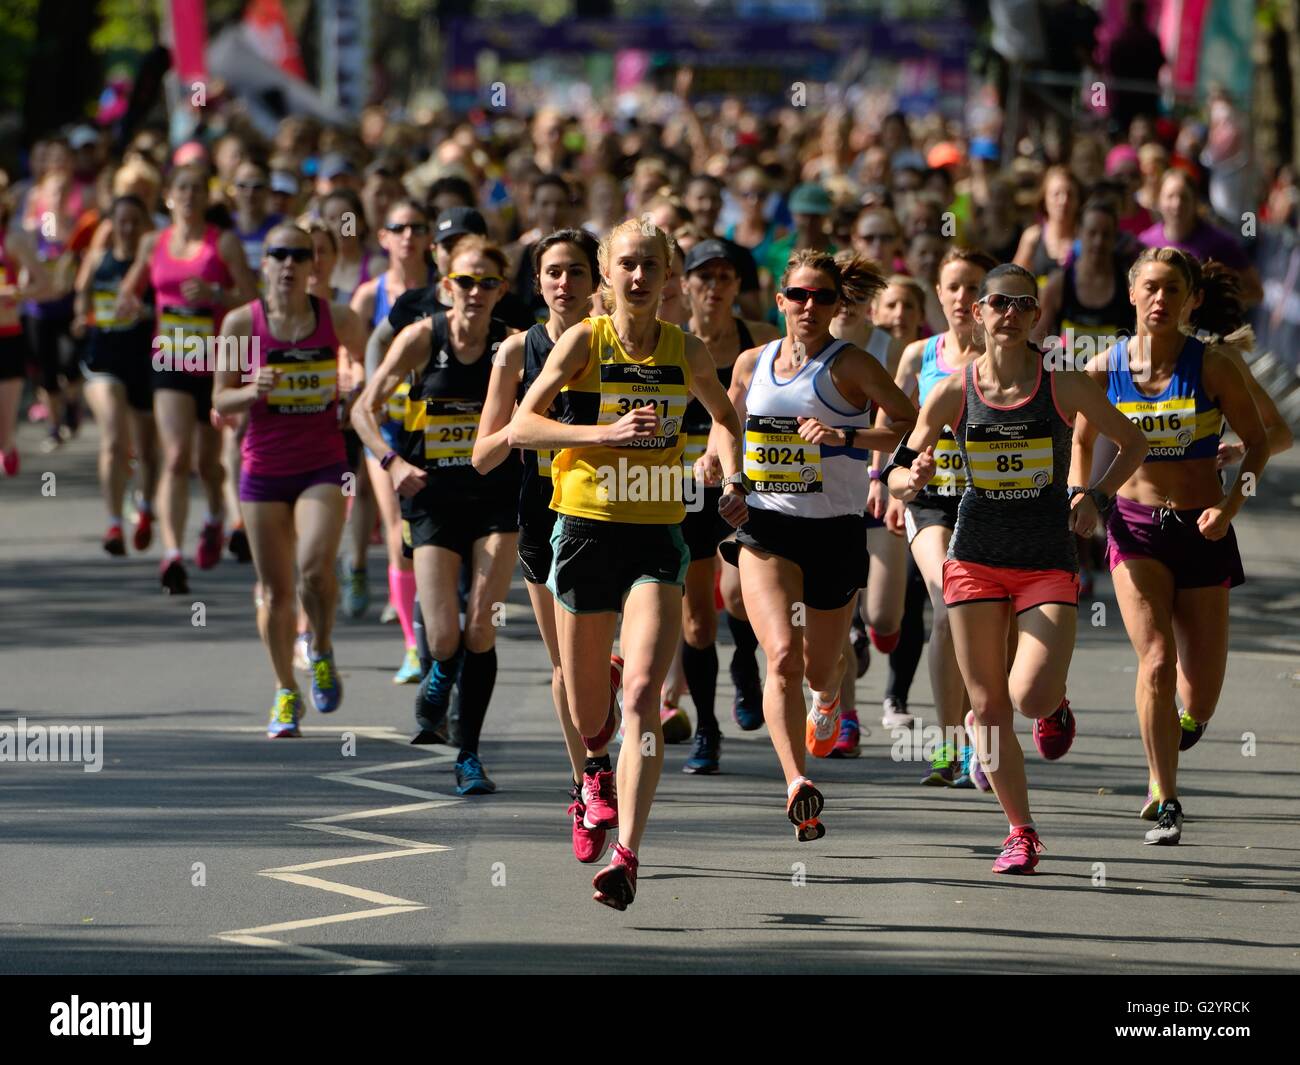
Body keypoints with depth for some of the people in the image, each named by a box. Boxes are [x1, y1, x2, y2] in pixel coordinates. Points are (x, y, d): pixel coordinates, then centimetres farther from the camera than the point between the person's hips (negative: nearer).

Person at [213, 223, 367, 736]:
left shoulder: (337, 319, -2)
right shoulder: (241, 323, -3)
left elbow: (371, 362, 16)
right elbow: (221, 400, 3)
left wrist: (356, 387, -7)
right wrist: (253, 391, -18)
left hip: (323, 466, -1)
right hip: (264, 468, 1)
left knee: (315, 565, -23)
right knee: (275, 587, 5)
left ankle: (322, 652, 6)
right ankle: (286, 693, 24)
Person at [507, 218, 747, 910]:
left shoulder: (687, 351, 5)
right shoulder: (585, 340, -4)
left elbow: (725, 416, 25)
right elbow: (521, 427, -10)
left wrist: (732, 482, 7)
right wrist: (609, 433, -22)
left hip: (657, 540, 1)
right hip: (586, 533, 0)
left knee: (642, 695, -20)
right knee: (588, 719, 9)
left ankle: (627, 854, -23)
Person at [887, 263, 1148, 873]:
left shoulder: (1064, 386, -5)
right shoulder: (952, 393, -3)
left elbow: (1133, 442, 8)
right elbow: (896, 473, 3)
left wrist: (1098, 498, -6)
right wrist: (911, 479, -20)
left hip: (1049, 564, -2)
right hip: (976, 560, 2)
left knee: (1030, 698, -19)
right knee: (988, 705, 1)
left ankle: (1055, 707, 19)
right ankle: (1021, 833, 15)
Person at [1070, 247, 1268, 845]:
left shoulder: (1212, 366, -8)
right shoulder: (1104, 369, -3)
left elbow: (1257, 443, 0)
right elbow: (1083, 442, 15)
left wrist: (1231, 505, -13)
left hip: (1201, 531, 0)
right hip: (1135, 526, 0)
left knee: (1200, 699, 4)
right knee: (1156, 660, -19)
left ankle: (1186, 723, 42)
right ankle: (1165, 803, -8)